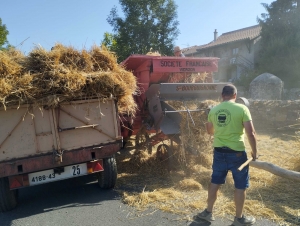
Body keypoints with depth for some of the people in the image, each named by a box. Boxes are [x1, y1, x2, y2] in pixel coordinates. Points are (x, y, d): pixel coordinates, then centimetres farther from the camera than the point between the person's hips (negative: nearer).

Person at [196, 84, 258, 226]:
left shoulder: (213, 110, 1)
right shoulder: (242, 108, -11)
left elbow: (210, 131, 15)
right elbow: (251, 133, -14)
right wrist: (254, 151, -1)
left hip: (219, 151, 4)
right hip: (237, 152, -4)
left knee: (215, 182, 17)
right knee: (240, 186, 13)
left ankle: (208, 212, 29)